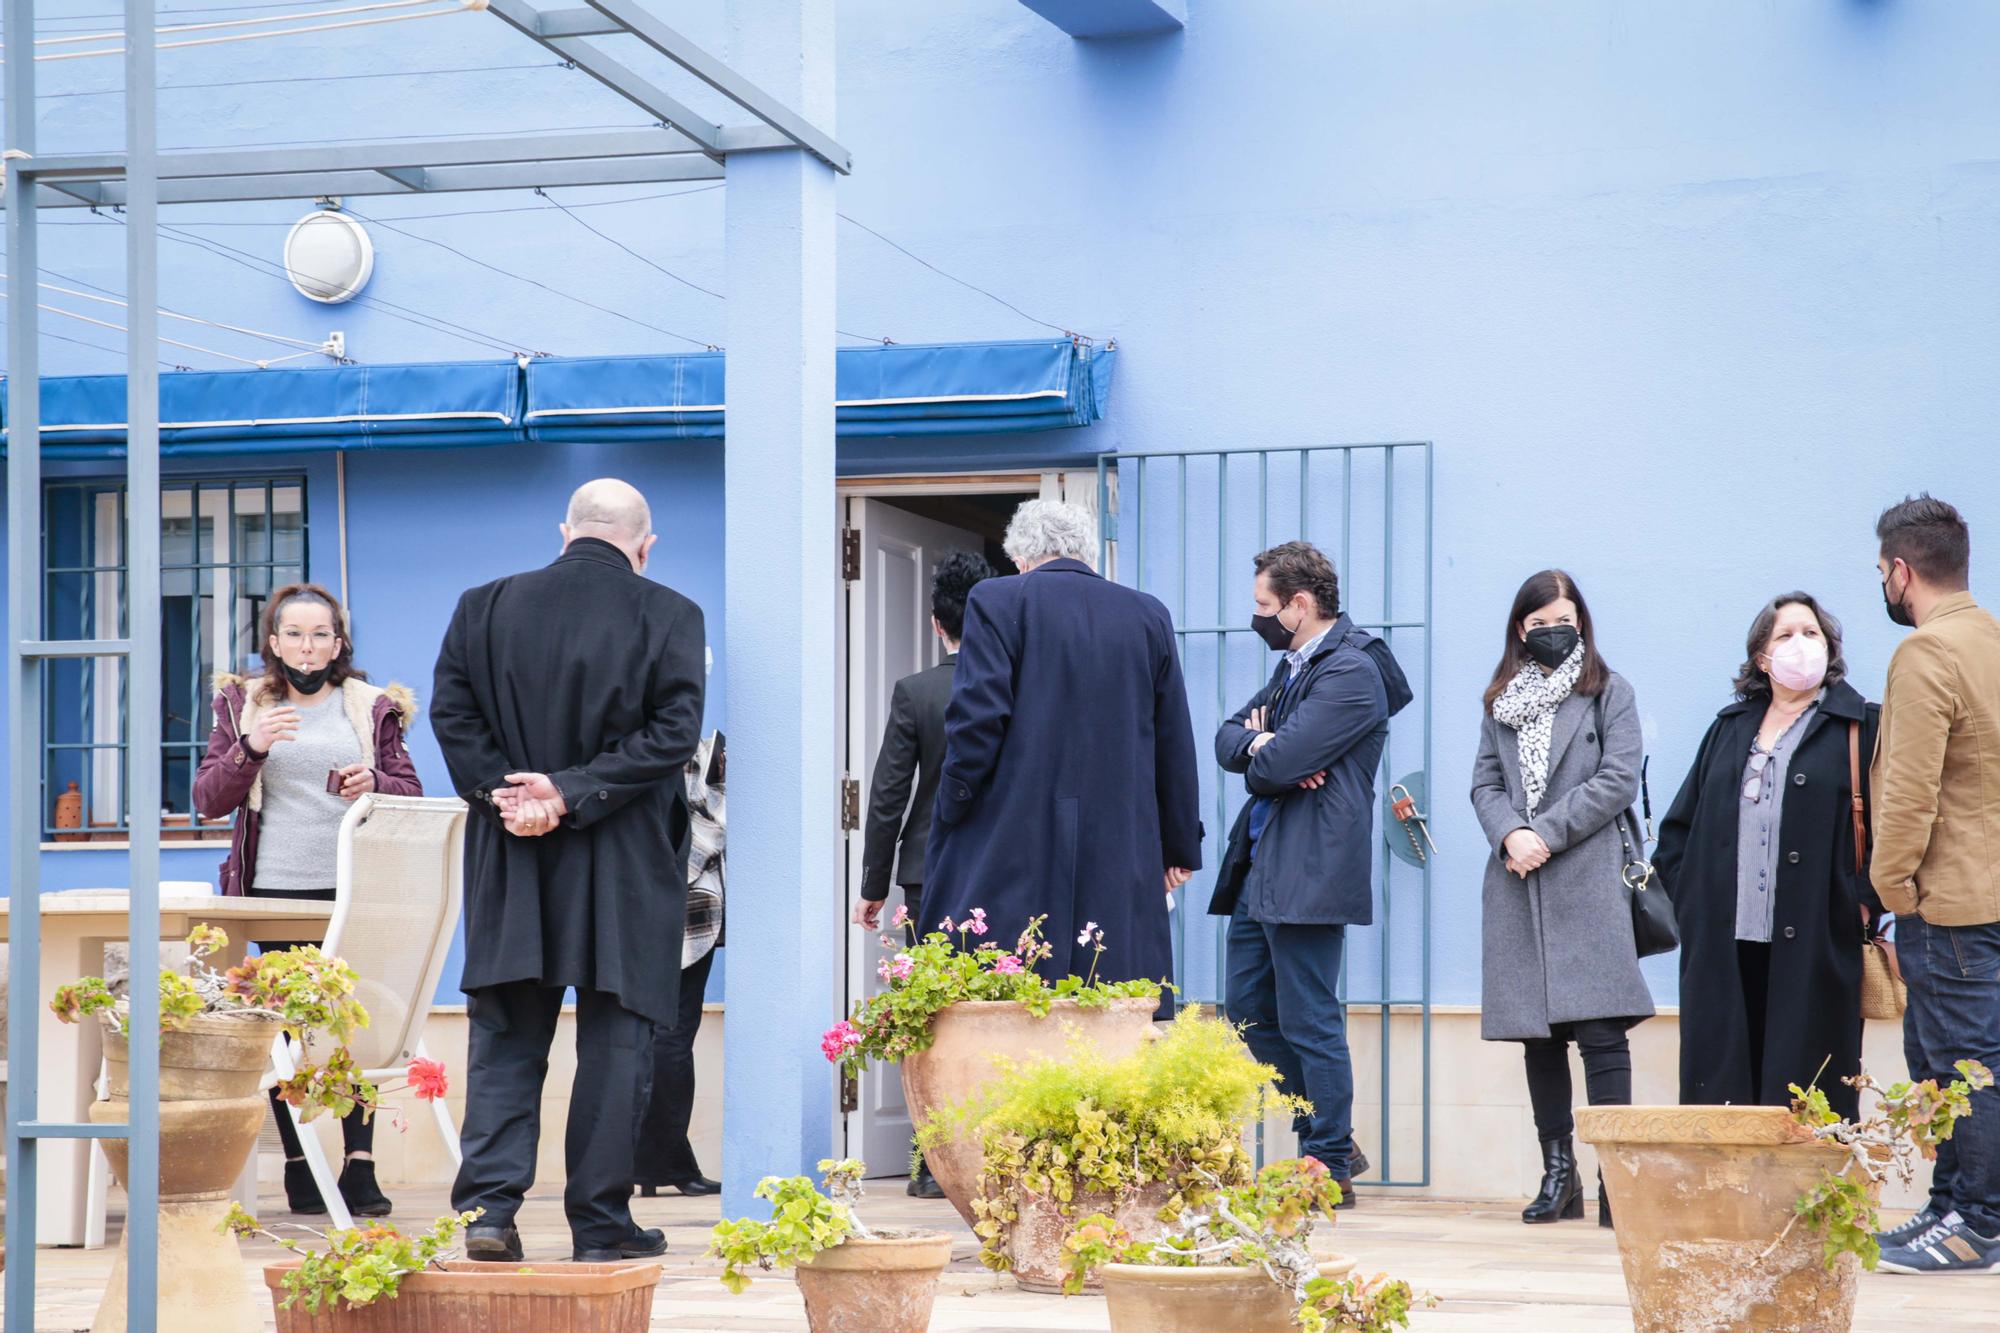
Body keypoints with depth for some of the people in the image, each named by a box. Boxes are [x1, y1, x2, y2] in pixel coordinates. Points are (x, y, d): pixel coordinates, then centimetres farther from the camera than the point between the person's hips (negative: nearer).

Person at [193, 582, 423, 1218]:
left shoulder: (372, 707, 12)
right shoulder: (241, 705, 11)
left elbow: (411, 792, 11)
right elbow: (208, 799, 5)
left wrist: (374, 783, -11)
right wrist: (249, 747, -12)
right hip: (275, 889, 0)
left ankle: (360, 1166, -6)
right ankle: (298, 1166, 4)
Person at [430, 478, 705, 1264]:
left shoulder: (485, 607, 4)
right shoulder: (669, 617, -4)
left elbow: (450, 712, -2)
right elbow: (674, 734, -12)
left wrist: (500, 791, -8)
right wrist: (574, 793, -13)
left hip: (512, 866, 2)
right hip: (624, 873, -2)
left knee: (505, 1035, 9)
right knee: (614, 1042, 5)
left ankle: (488, 1203, -3)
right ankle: (600, 1223, 8)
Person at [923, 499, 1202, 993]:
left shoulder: (997, 601, -1)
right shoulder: (1149, 616, 11)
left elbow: (977, 718, -9)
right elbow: (1174, 743, 13)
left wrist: (951, 815, 1)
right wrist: (1180, 848, 20)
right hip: (1122, 853, 4)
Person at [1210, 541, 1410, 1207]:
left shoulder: (1351, 672, -14)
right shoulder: (1293, 666, 18)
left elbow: (1275, 766, -20)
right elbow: (1228, 736, 13)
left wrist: (1262, 756, 2)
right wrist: (1263, 745, -8)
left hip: (1308, 871, -10)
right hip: (1261, 865, 10)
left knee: (1310, 1021, -4)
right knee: (1250, 1009, 14)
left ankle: (1331, 1167, 4)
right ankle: (1329, 1141, 23)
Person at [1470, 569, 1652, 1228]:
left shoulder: (1609, 693, 6)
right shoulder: (1501, 701, 18)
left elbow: (1618, 781, -4)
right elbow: (1485, 783, 12)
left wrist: (1547, 834, -11)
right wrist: (1509, 834, -8)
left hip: (1587, 880, -4)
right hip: (1518, 886, 4)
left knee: (1599, 1028, -12)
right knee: (1537, 1031, 6)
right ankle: (1557, 1173, 12)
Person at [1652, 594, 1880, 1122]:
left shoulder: (1860, 727, 4)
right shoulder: (1730, 728, 18)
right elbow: (1680, 826, 21)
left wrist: (1866, 899, -9)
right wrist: (1689, 897, 10)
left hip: (1813, 945, -4)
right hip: (1724, 946, 4)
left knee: (1807, 1097, -3)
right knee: (1722, 1080, 1)